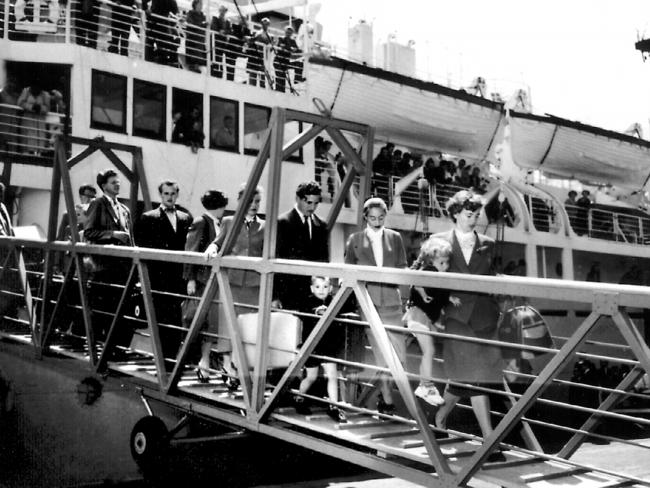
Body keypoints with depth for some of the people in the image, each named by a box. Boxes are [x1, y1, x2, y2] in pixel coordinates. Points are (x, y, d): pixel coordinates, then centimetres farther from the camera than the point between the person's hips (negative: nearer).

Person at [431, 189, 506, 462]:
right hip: (455, 315, -3)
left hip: (482, 316, 4)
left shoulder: (487, 245, 14)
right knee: (473, 377, -9)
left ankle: (441, 416, 33)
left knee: (464, 376, 6)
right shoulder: (439, 241, 5)